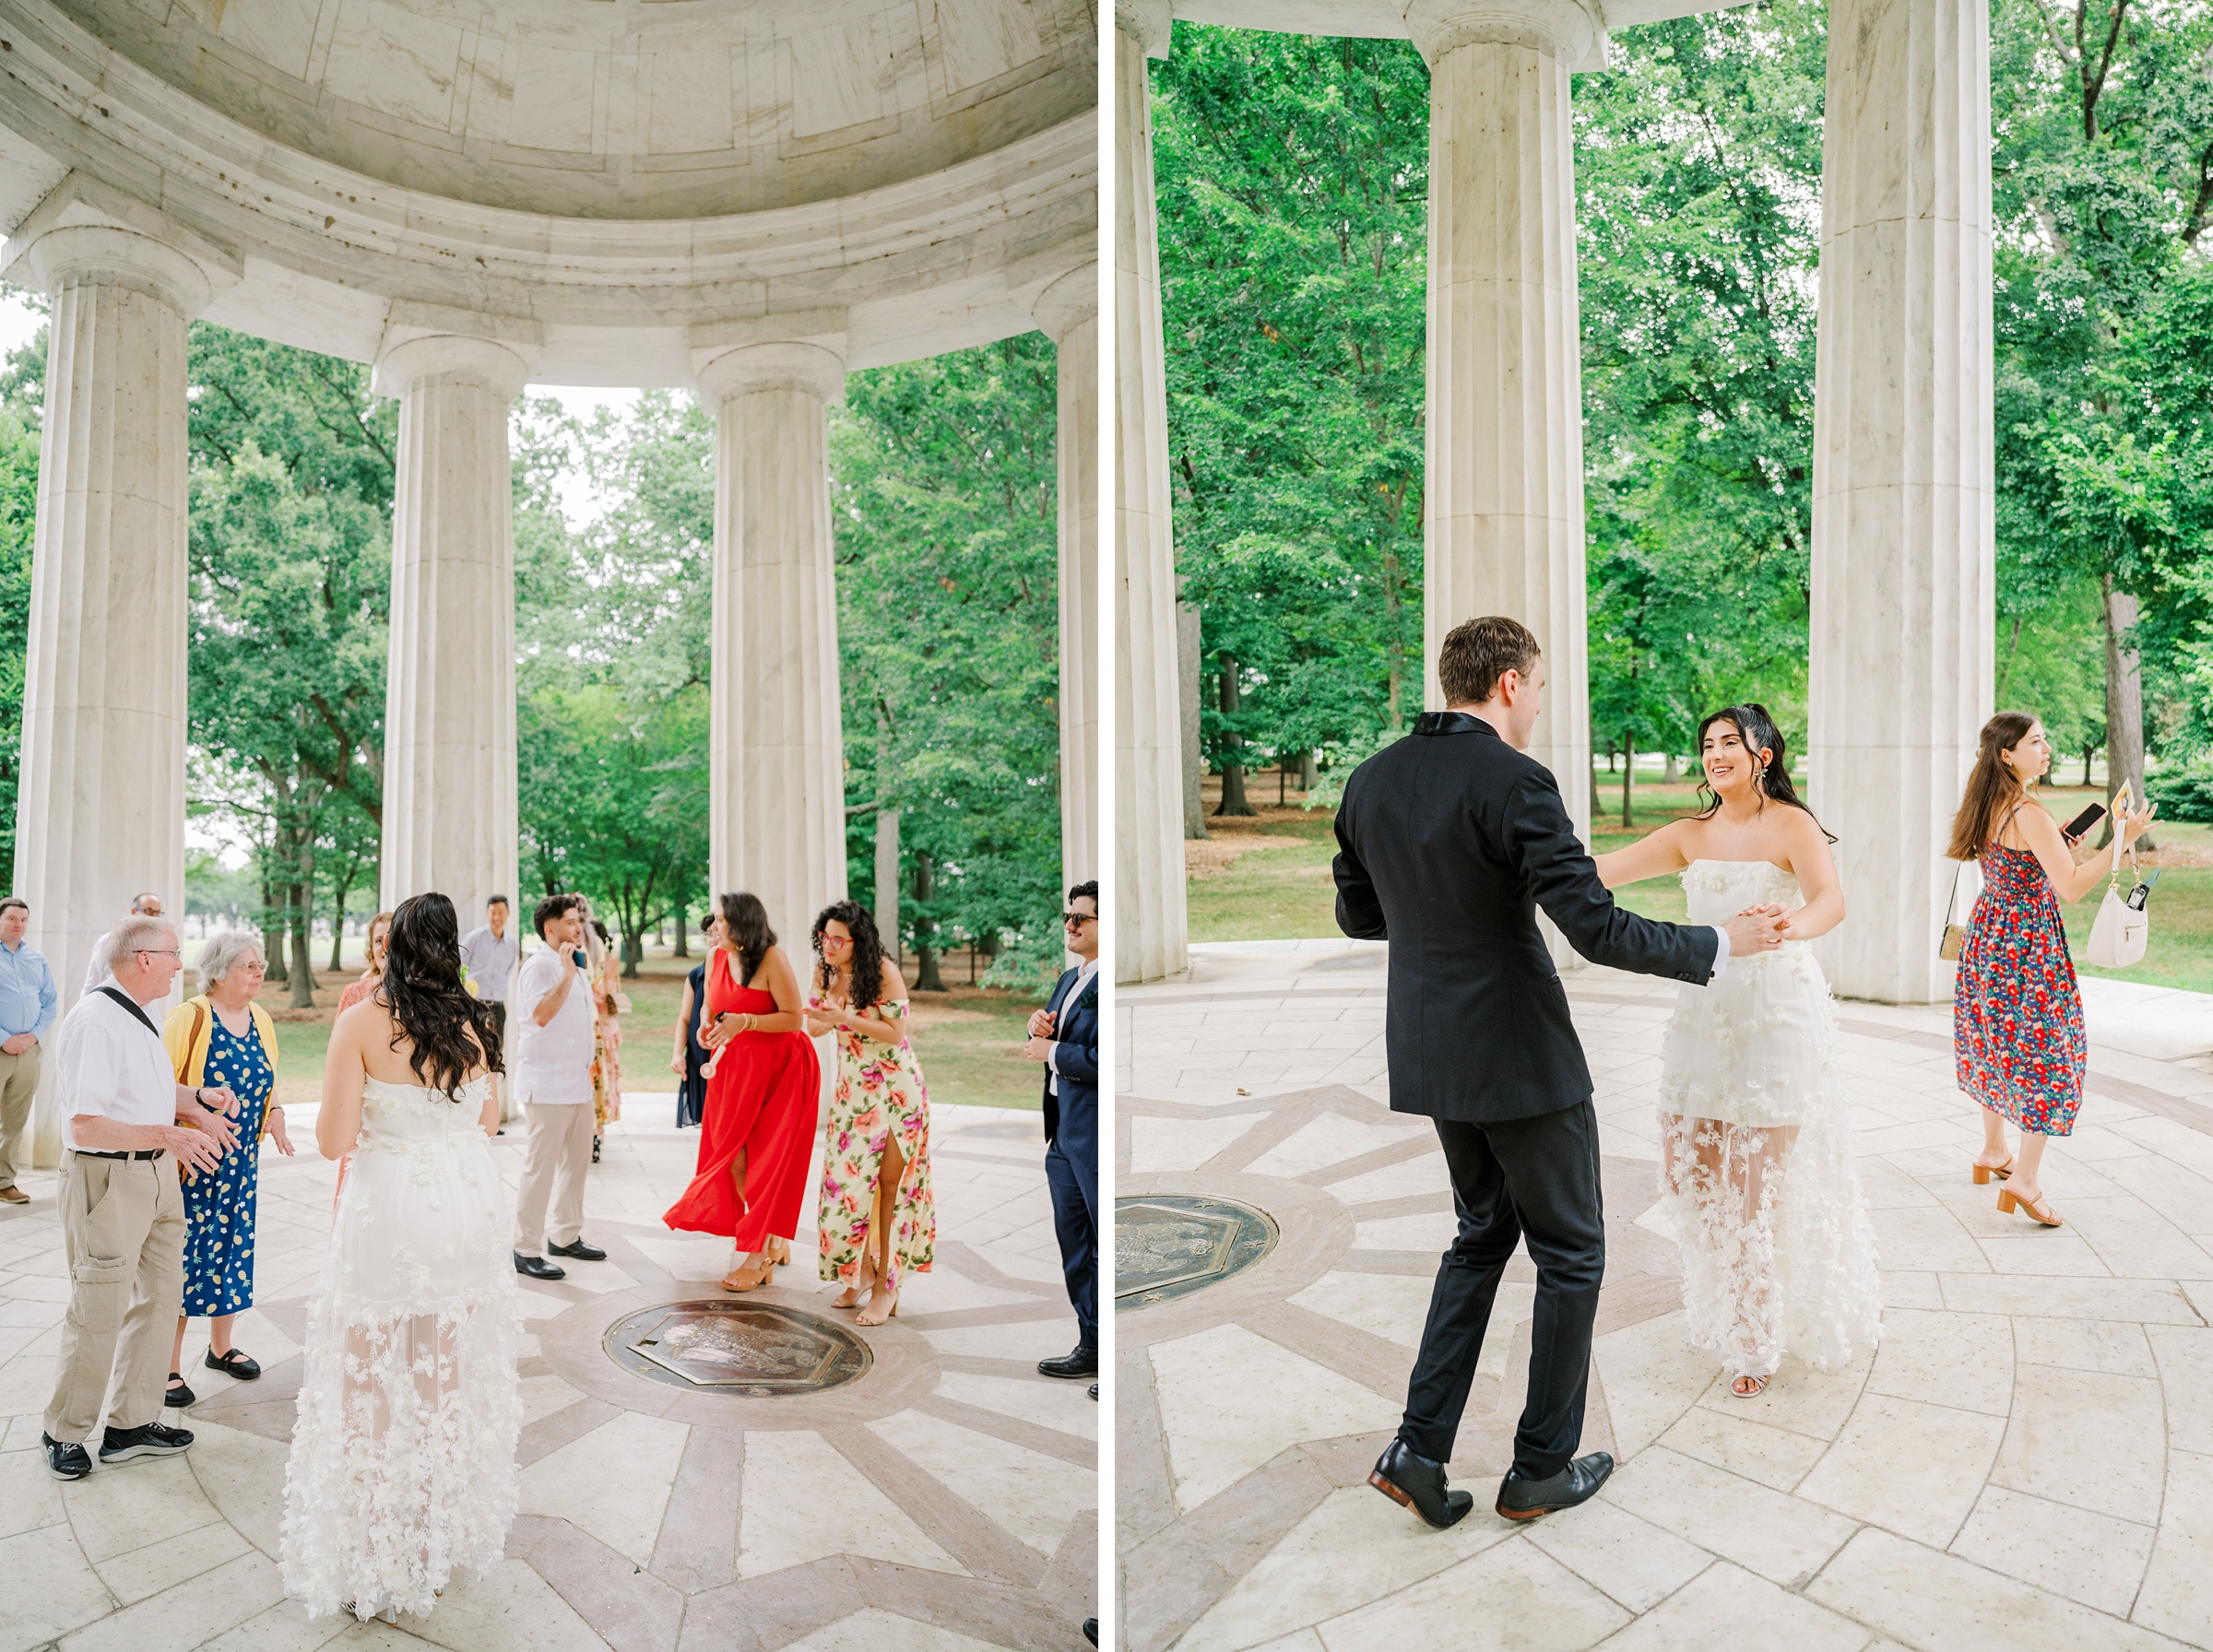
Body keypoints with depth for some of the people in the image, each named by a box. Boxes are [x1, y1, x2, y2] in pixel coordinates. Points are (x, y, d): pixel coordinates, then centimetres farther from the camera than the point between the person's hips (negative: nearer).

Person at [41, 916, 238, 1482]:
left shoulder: (136, 1017, 10)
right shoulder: (94, 1022, -21)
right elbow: (84, 1126, -25)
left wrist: (197, 1100, 9)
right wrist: (168, 1135, -30)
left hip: (157, 1173, 10)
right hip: (108, 1179, -10)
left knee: (159, 1295, 15)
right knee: (99, 1312, 2)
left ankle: (132, 1424, 28)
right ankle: (65, 1434, 24)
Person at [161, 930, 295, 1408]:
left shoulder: (261, 1021, 8)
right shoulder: (189, 1018, -12)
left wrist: (274, 1112, 2)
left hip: (241, 1162, 6)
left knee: (233, 1247, 14)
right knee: (182, 1255, -2)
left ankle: (221, 1346, 30)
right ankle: (168, 1364, 10)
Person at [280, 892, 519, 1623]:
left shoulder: (363, 1023, -11)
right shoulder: (476, 1023, 1)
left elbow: (333, 1139, -12)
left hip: (389, 1212, -4)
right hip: (467, 1204, 5)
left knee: (374, 1378, 10)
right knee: (451, 1373, 18)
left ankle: (375, 1556, 20)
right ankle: (446, 1531, 33)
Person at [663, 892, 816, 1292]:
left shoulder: (772, 959, -17)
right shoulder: (715, 958, 3)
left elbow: (793, 1018, -17)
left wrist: (744, 1022, -26)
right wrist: (708, 1025, -2)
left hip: (778, 1066, -7)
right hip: (733, 1065, 7)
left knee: (766, 1158, -4)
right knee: (732, 1153, 4)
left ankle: (759, 1257, 5)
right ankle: (775, 1243, 20)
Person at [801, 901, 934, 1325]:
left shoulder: (884, 972, -18)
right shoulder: (823, 970, -1)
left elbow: (895, 1032, -19)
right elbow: (813, 1026, 6)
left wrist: (845, 1018, -27)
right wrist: (826, 1018, -17)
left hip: (894, 1087, -5)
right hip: (851, 1086, 6)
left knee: (889, 1184, -1)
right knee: (846, 1179, 6)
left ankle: (886, 1285, 8)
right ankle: (862, 1273, 23)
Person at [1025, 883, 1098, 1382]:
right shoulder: (1068, 980, 15)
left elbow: (1101, 1061, -25)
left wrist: (1052, 1052, -13)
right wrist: (1041, 1028, 3)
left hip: (1096, 1135, -10)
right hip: (1064, 1132, 10)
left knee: (1105, 1244, -2)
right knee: (1074, 1243, 18)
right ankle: (1091, 1346, 32)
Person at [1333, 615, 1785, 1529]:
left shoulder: (1372, 778, 2)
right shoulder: (1513, 780, -19)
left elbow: (1357, 915, 12)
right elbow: (1598, 929, -22)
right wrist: (1720, 943, -8)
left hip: (1432, 1053, 7)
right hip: (1520, 1058, -7)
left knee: (1483, 1233, 23)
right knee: (1570, 1254, 14)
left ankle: (1419, 1448, 18)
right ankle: (1540, 1469, 26)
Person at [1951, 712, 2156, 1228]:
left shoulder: (1987, 809, 5)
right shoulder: (2031, 815, -21)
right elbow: (2071, 888, -24)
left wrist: (2058, 846, 15)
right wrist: (2122, 840, -24)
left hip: (1989, 930, 9)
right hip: (2029, 942, -9)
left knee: (1998, 1046, 20)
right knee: (2047, 1051, -2)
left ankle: (1993, 1152, 33)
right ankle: (2024, 1179, -4)